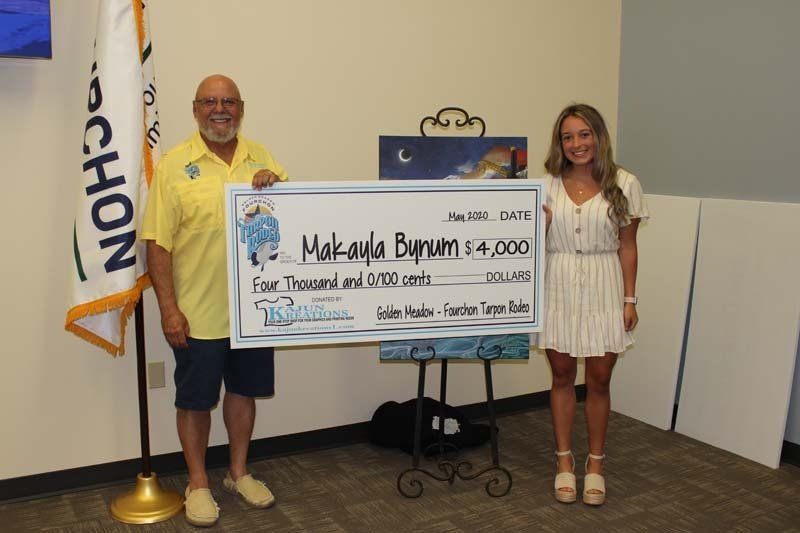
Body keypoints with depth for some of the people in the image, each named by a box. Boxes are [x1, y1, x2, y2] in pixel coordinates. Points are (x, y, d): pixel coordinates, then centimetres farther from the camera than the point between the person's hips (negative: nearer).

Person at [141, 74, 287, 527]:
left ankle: (239, 472, 35)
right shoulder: (175, 163, -7)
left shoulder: (261, 157, 5)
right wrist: (169, 309, -13)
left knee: (243, 390, 17)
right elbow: (158, 243, -9)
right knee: (196, 399, 9)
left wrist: (277, 186, -14)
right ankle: (198, 484, 28)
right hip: (197, 313, -4)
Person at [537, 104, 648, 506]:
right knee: (562, 376, 9)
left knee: (599, 379, 5)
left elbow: (627, 246, 2)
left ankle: (595, 464, 23)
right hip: (558, 289, 1)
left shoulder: (624, 185, 0)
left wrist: (630, 299, -1)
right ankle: (564, 461, 23)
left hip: (603, 290, -1)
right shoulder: (547, 186, 3)